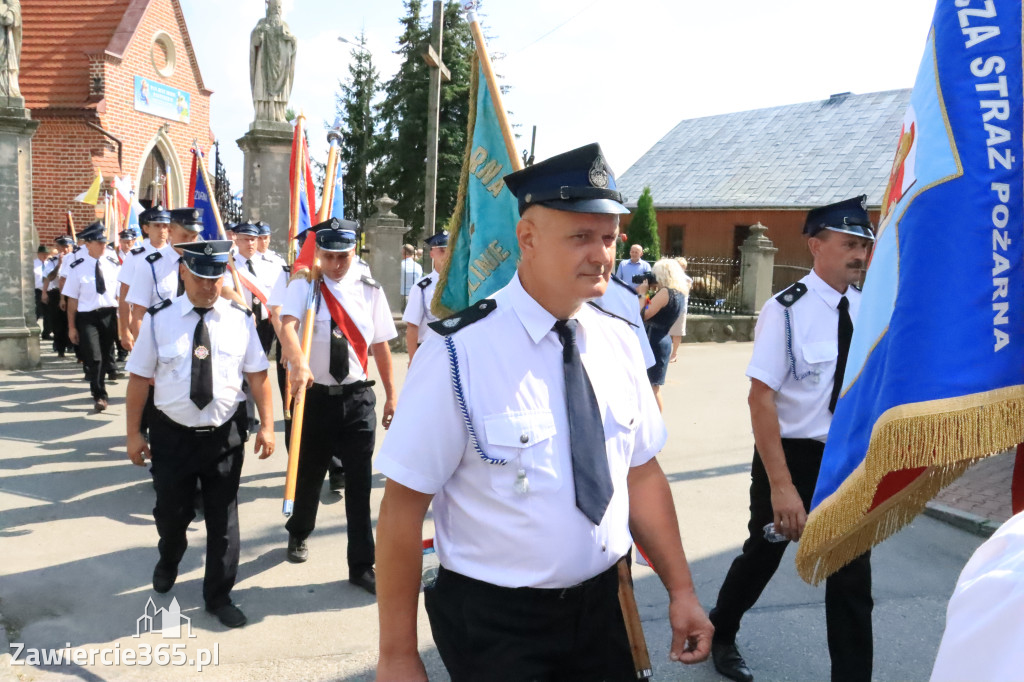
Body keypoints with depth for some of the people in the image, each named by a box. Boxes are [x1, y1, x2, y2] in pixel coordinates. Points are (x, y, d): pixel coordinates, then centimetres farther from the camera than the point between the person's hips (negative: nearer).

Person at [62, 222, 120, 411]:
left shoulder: (113, 264, 0)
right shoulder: (78, 267, -6)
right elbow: (72, 299, -3)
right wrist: (71, 327, -2)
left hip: (109, 315, 2)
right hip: (87, 317, -2)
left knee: (106, 353, 17)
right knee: (93, 358, -6)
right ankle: (99, 395, 8)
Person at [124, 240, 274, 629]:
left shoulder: (241, 319, -4)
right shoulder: (159, 319, -6)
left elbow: (257, 375, -1)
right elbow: (139, 379, -3)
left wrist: (267, 425, -5)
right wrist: (133, 433, -2)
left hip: (225, 435, 0)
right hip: (173, 434, 0)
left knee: (223, 519, 10)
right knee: (171, 513, 16)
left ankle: (218, 596, 29)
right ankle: (168, 563, 51)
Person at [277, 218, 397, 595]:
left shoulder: (369, 290, 0)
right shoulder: (304, 285, -6)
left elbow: (381, 345, 6)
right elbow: (287, 325, -25)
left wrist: (391, 395, 8)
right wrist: (298, 362, -44)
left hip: (357, 397, 1)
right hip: (314, 394, 0)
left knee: (359, 482, 3)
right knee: (308, 473, 17)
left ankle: (362, 565, 16)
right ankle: (298, 533, 47)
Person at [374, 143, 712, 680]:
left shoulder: (620, 343, -2)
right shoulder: (460, 354, -21)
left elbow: (642, 474, 5)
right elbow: (401, 510, -18)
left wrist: (681, 590, 3)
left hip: (601, 607, 6)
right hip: (494, 622, -5)